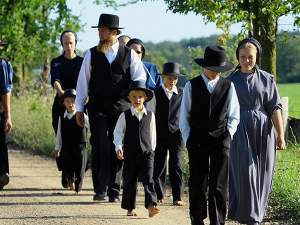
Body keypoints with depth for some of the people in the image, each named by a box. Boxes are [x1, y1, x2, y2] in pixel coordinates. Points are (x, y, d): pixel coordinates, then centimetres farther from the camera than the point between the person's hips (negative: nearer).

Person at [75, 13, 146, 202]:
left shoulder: (129, 54, 5)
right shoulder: (92, 54, 7)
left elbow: (140, 78, 7)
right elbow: (83, 81, 9)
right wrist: (80, 108, 7)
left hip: (121, 107, 0)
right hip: (98, 107, 0)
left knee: (118, 150, 2)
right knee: (101, 146, -12)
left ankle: (114, 190, 10)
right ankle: (100, 189, -5)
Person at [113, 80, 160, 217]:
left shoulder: (150, 116, 6)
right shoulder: (125, 116, 0)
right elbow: (118, 133, -2)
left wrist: (152, 149, 20)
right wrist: (119, 148, -16)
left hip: (146, 153, 0)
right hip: (131, 154, 0)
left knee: (148, 179, -14)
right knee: (130, 181, 7)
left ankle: (151, 205, -24)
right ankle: (130, 208, 19)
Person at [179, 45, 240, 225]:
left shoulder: (228, 86, 6)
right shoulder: (191, 86, 4)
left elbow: (233, 116, 12)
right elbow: (184, 117, 7)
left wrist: (228, 134, -1)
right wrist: (188, 140, 1)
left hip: (220, 141, 0)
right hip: (197, 141, 0)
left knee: (219, 186, -9)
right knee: (197, 185, 6)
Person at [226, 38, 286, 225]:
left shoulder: (267, 79, 4)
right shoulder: (231, 81, 4)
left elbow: (275, 108, 1)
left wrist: (281, 135, -5)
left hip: (263, 132, 1)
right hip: (241, 132, -1)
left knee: (262, 174, 5)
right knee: (245, 173, -8)